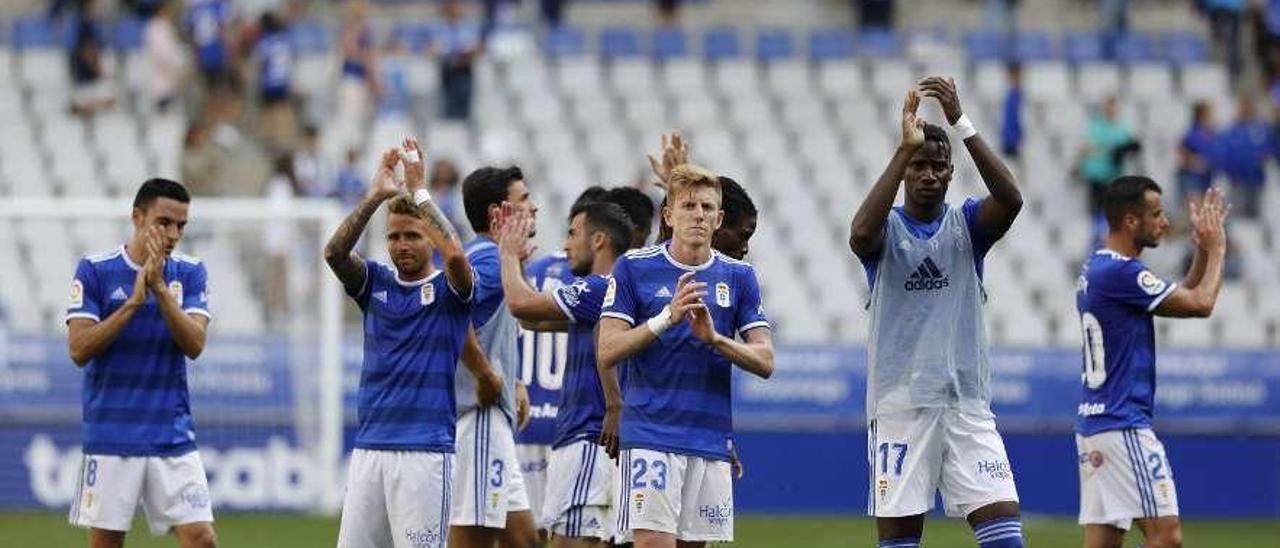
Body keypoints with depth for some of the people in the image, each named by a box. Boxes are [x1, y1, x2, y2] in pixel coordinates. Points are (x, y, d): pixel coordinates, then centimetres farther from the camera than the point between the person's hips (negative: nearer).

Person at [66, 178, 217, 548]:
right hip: (111, 435, -2)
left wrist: (160, 289, -20)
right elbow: (79, 350, -11)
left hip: (174, 435, 2)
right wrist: (134, 302, -18)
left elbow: (194, 345, -9)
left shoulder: (190, 274, 5)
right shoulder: (95, 270, -3)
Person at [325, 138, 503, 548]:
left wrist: (418, 190, -17)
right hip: (369, 448, 4)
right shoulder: (375, 283, 13)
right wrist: (376, 196, -17)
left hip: (426, 450, -4)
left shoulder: (448, 289, 2)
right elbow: (335, 252, -6)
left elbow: (454, 254, -21)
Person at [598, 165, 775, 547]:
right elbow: (606, 354, -5)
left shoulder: (739, 277, 9)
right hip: (650, 436, -4)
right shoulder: (634, 267, 1)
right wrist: (667, 318, -18)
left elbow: (764, 362, 4)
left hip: (711, 440, 4)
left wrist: (715, 338, -14)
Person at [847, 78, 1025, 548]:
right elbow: (860, 235, -23)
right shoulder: (886, 229, 2)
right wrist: (904, 149, -27)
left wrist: (962, 124, -23)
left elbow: (1011, 199, -15)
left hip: (967, 404, 1)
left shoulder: (967, 224, 7)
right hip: (898, 404, -1)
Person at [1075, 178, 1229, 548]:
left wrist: (1202, 251, 15)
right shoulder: (1121, 272, -15)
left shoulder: (1095, 269, 16)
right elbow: (1200, 305, -11)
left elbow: (1180, 300, 24)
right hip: (1123, 427, -10)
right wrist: (1216, 250, 4)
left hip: (1092, 422, 10)